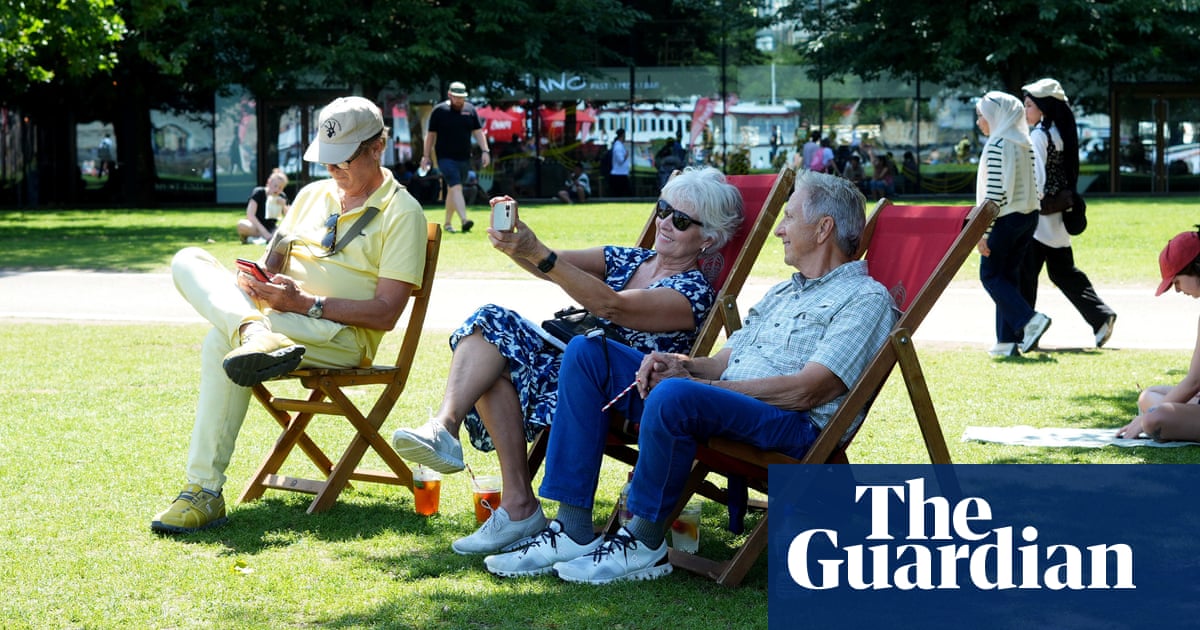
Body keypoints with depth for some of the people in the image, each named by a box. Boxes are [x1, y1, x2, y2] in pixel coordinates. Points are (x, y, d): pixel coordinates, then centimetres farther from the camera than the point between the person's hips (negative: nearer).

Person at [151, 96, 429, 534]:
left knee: (221, 341, -33)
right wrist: (256, 281, -3)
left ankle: (205, 492, -36)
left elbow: (385, 313, -10)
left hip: (343, 336, -7)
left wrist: (305, 303, -20)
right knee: (189, 261, -16)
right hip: (275, 317, 7)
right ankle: (255, 335, -46)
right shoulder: (313, 195, 21)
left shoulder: (402, 213, -1)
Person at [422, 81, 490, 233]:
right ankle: (464, 220, -33)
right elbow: (431, 134, 2)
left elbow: (478, 132, 11)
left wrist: (485, 151, 0)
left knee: (452, 190, 12)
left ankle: (447, 223, 24)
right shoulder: (439, 110, -3)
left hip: (464, 158, 4)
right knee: (456, 187, -20)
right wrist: (426, 156, 2)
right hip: (445, 157, -4)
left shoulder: (470, 110, 7)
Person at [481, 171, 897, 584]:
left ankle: (644, 543, -19)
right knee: (587, 353, -2)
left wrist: (698, 383, -14)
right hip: (719, 403, 9)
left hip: (793, 427, -9)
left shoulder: (866, 298, -2)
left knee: (673, 395, -39)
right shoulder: (781, 293, 28)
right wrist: (680, 365, -1)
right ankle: (573, 530, -11)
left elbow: (806, 391, -14)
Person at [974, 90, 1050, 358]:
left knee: (991, 275, 3)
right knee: (1009, 275, 11)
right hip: (1029, 216, 8)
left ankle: (1029, 319, -12)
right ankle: (1008, 340, 9)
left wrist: (983, 231, -16)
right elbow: (1036, 186, 12)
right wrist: (1028, 212, 17)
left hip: (1006, 218, -8)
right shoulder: (1027, 144, 11)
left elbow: (994, 192, -18)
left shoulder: (997, 145, -14)